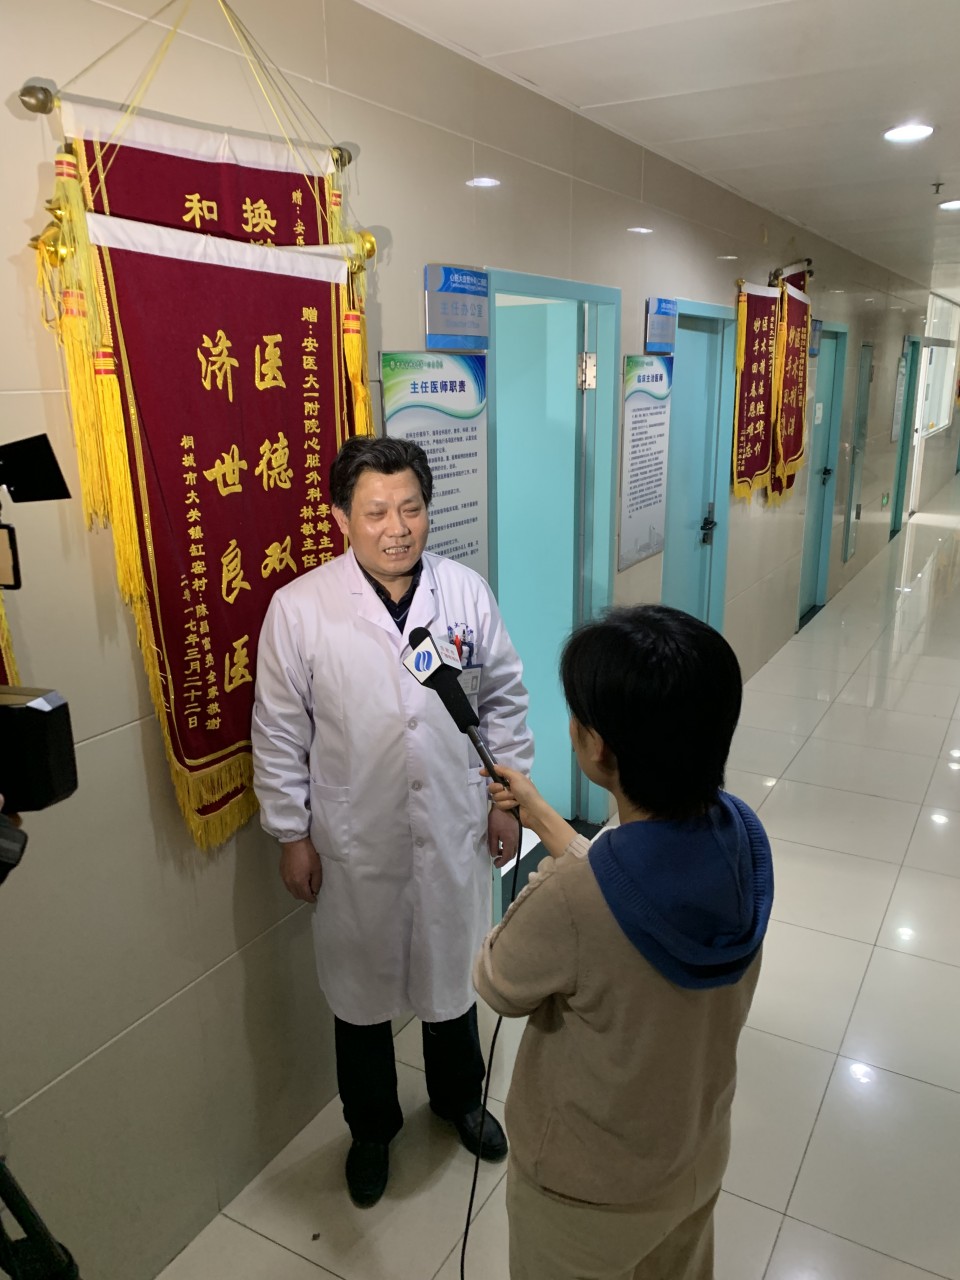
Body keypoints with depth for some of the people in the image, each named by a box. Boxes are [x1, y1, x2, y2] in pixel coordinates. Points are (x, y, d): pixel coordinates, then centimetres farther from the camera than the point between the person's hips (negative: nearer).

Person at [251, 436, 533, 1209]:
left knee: (453, 975, 23)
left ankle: (459, 1099, 52)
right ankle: (372, 1129, 46)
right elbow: (280, 732, -7)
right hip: (354, 845, -1)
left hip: (455, 832, 2)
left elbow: (505, 698, 2)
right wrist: (292, 835, -3)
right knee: (361, 993, 18)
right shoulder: (299, 609, -14)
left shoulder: (467, 591, -8)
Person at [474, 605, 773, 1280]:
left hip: (590, 1193, -5)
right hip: (700, 1157, 5)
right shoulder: (743, 836, -21)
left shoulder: (569, 901, -40)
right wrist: (540, 813, 8)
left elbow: (500, 988, -18)